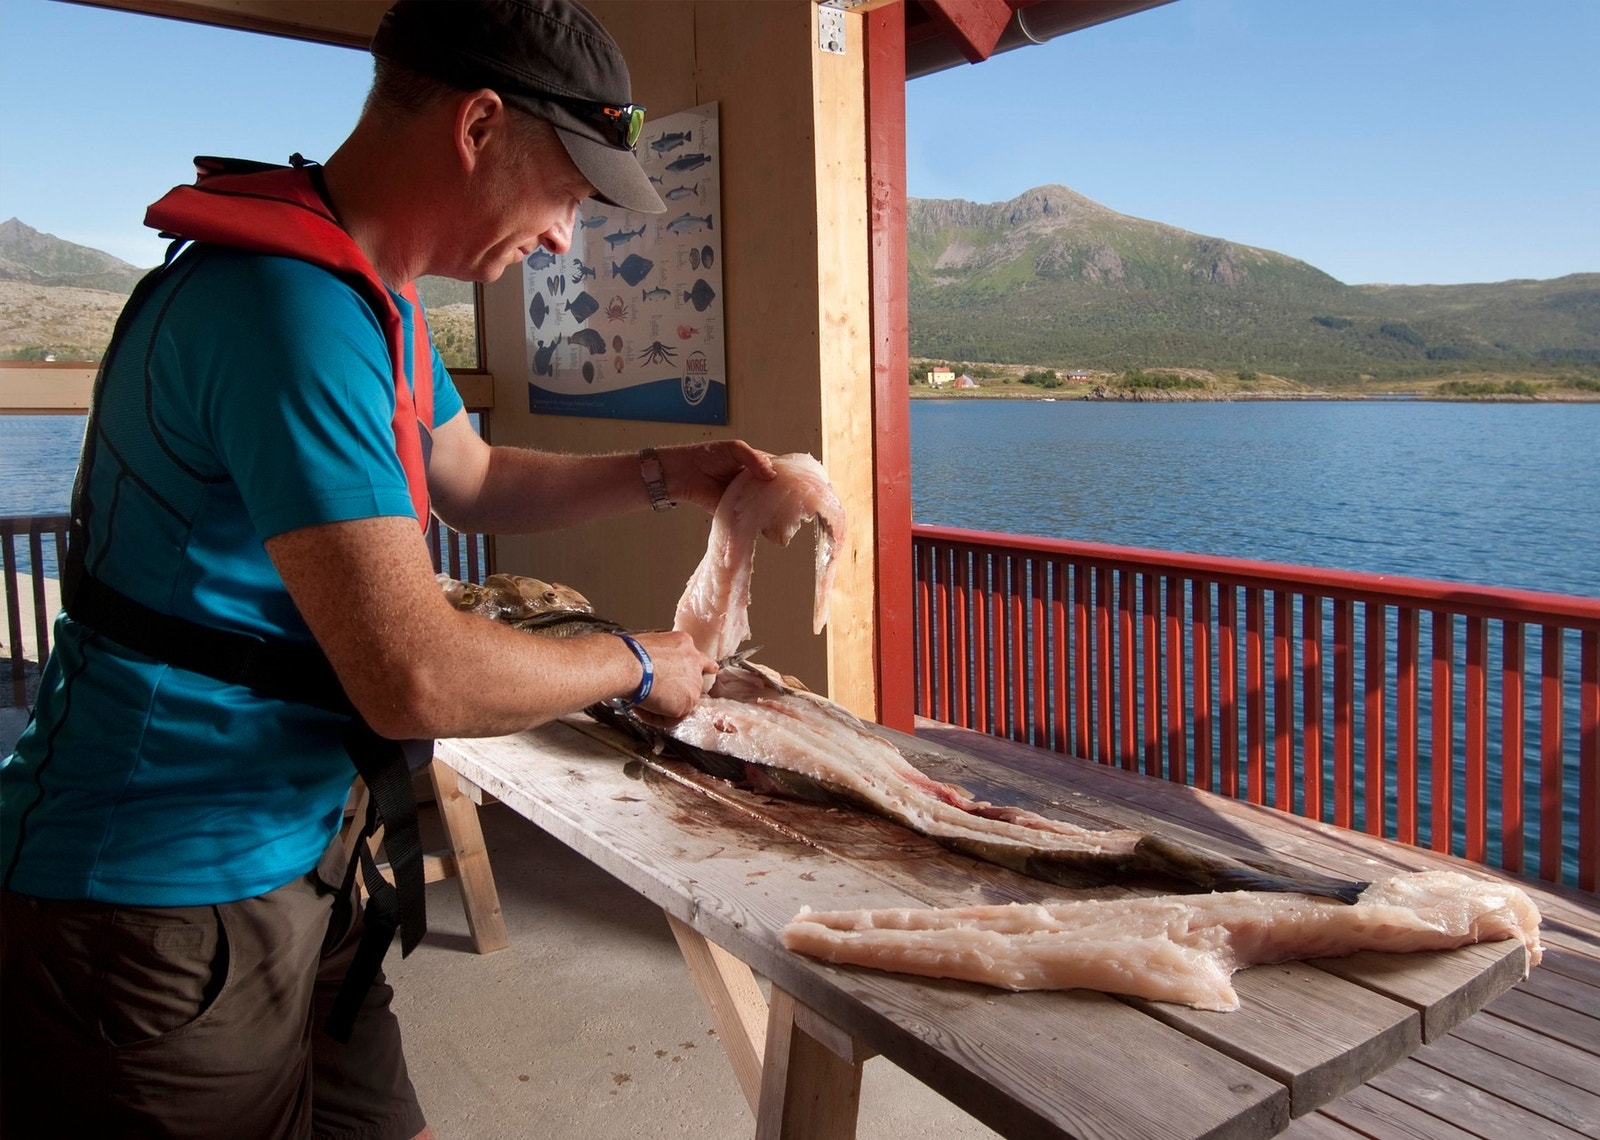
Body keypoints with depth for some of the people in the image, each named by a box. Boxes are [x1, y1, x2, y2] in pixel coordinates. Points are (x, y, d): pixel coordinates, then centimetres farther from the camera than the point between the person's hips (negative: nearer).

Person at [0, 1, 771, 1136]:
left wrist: (663, 476, 12)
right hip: (157, 911, -9)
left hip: (286, 871, 9)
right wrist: (634, 666, -12)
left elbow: (471, 480, 24)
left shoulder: (370, 301, 8)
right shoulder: (292, 311, -25)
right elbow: (416, 680, -29)